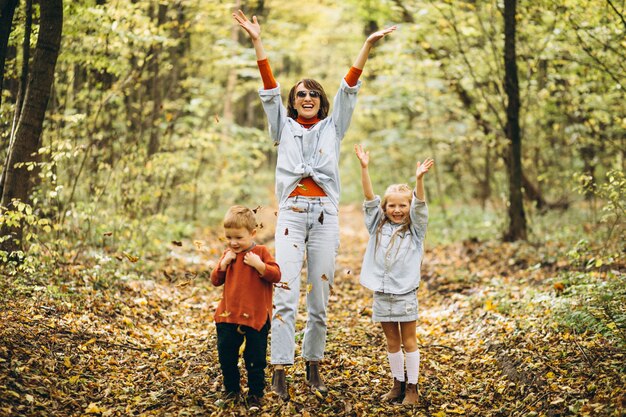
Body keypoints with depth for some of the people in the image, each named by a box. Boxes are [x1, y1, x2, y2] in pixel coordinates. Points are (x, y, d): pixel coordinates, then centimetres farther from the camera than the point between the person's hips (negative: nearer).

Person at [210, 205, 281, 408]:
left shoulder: (261, 252, -6)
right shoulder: (228, 254, 7)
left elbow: (276, 276, -13)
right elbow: (215, 280, 5)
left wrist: (258, 264, -25)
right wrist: (224, 263, -9)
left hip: (256, 317, -4)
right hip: (228, 315, 4)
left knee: (256, 359, 4)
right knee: (226, 356, 9)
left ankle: (255, 394, 18)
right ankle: (231, 390, 25)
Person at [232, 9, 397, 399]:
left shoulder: (333, 127, 16)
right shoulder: (284, 127, 14)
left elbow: (349, 89, 8)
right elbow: (270, 89, 6)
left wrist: (367, 46, 0)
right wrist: (258, 41, -2)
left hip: (325, 214, 1)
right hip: (291, 213, -1)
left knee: (320, 297, 4)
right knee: (287, 294, -10)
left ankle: (314, 366, 16)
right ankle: (280, 370, -11)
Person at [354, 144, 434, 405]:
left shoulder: (414, 230, 0)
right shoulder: (379, 227, 7)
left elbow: (420, 205, -15)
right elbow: (370, 199, -2)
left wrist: (419, 179, -32)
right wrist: (364, 168, -13)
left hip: (405, 294, -3)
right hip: (382, 294, 3)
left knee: (408, 341, 4)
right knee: (392, 342, 12)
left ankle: (412, 387, 12)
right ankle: (398, 384, 23)